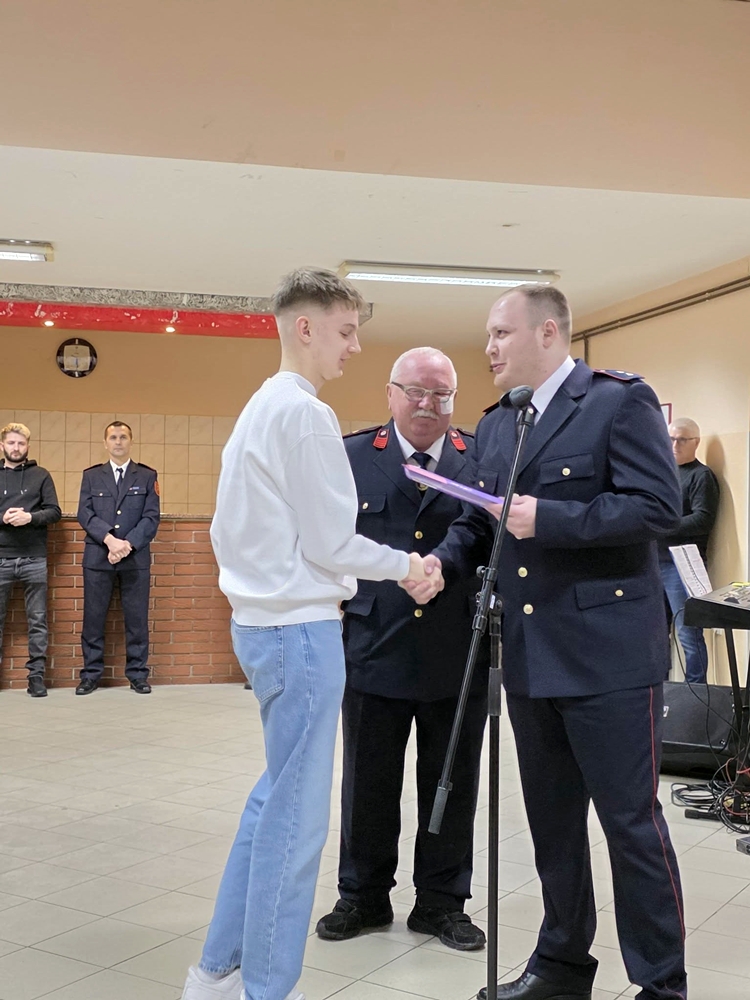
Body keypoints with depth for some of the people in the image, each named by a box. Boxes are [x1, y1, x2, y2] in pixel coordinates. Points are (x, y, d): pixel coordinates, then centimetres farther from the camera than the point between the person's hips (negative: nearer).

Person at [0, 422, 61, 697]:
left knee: (37, 620, 3)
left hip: (34, 558, 0)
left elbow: (54, 512, 2)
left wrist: (30, 517, -15)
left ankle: (36, 675, 10)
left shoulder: (41, 475, 7)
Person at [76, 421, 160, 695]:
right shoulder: (91, 476, 11)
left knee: (137, 618, 2)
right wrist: (110, 540, -15)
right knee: (93, 618, 3)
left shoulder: (147, 476, 8)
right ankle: (91, 674, 12)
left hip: (136, 559, -1)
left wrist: (128, 544, -13)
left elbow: (151, 517, 0)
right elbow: (85, 514, 1)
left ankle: (138, 674, 10)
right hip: (97, 558, 1)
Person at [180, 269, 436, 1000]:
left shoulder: (257, 409, 14)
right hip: (301, 627, -10)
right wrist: (404, 566, -2)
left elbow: (229, 529, 17)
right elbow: (331, 543, -15)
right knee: (296, 814, 1)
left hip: (260, 619, 10)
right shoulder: (305, 413, -15)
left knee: (277, 797, 19)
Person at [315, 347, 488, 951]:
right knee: (368, 785, 14)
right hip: (375, 648, 0)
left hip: (460, 656, 0)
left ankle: (443, 902, 31)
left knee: (451, 787, 13)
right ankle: (363, 897, 33)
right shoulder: (352, 457, 2)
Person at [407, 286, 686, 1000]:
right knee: (550, 820, 17)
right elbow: (479, 521, 17)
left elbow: (658, 506, -17)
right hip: (529, 657, 7)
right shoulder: (495, 425, 13)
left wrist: (549, 519, -22)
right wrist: (443, 561, -3)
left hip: (606, 653, -7)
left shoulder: (621, 400, -8)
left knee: (631, 821, 3)